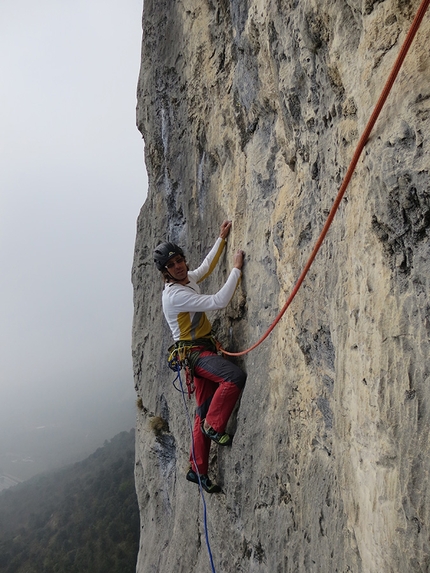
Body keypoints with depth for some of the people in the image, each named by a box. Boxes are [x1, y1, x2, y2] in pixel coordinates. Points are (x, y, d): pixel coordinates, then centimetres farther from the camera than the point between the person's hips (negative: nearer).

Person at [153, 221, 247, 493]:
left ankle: (198, 470, 21)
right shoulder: (176, 295, -22)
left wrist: (222, 239, 19)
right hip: (195, 351, -9)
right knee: (236, 376, -31)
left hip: (204, 350, 9)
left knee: (205, 409, 10)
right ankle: (214, 425, -9)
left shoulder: (188, 278, 7)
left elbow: (207, 267, 26)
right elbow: (218, 302, -29)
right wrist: (237, 269, -24)